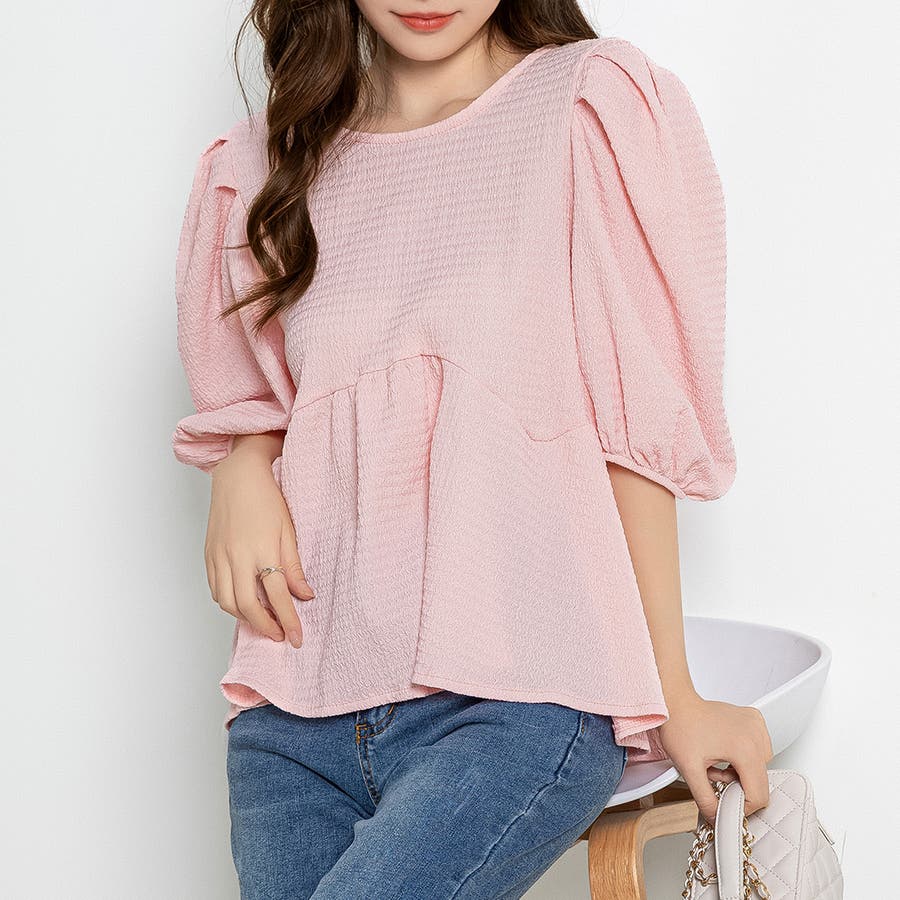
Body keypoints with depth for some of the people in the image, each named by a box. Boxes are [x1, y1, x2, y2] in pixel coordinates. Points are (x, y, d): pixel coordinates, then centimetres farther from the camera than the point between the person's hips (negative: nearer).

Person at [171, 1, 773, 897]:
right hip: (295, 714, 5)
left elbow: (640, 423, -1)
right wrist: (241, 472, 2)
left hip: (521, 697, -4)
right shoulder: (270, 162, 15)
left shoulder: (594, 104, 1)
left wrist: (676, 699, 0)